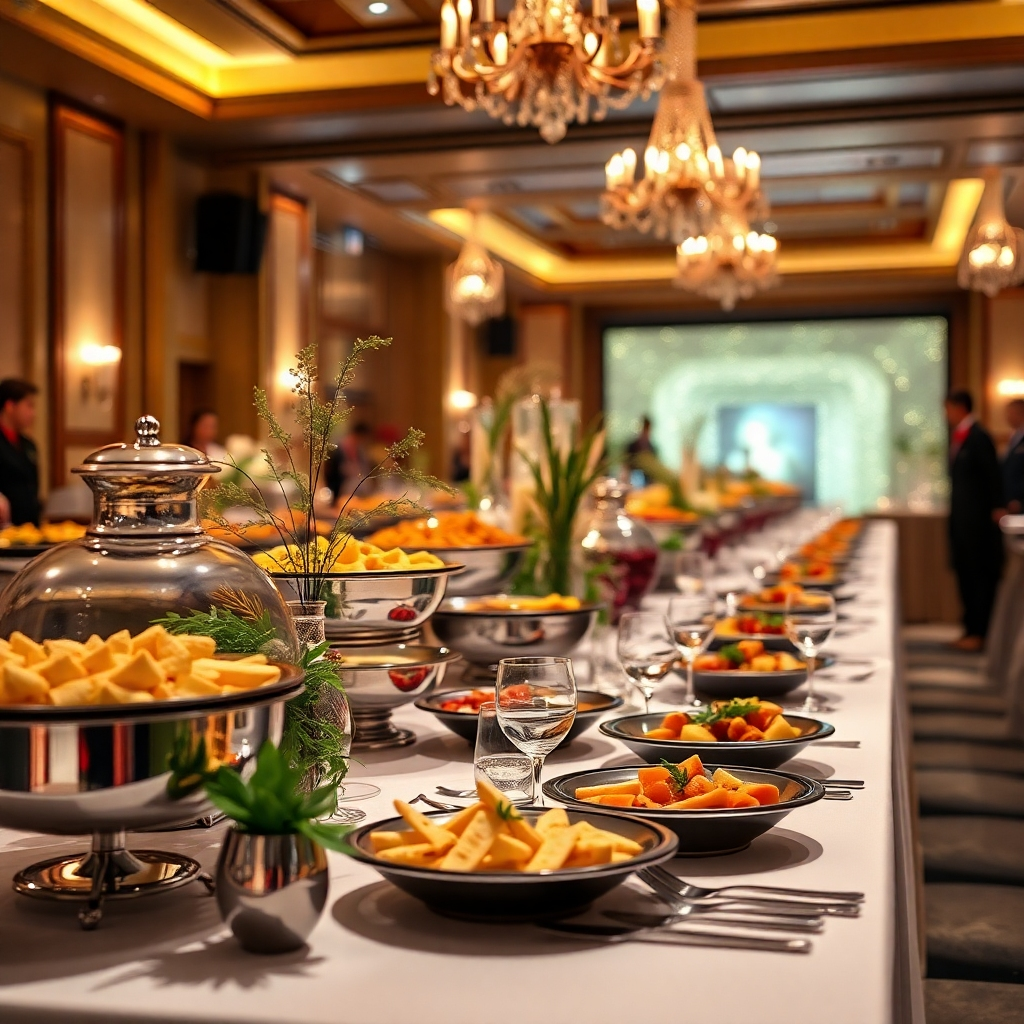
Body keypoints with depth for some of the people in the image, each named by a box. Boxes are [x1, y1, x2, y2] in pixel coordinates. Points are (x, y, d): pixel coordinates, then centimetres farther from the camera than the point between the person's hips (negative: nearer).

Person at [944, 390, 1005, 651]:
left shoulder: (978, 436, -13)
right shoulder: (957, 436, 12)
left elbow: (993, 474, -13)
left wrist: (997, 508, -12)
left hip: (977, 519, -9)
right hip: (960, 518, 9)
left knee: (980, 574, -3)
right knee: (964, 573, 13)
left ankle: (979, 632, 1)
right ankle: (971, 628, 21)